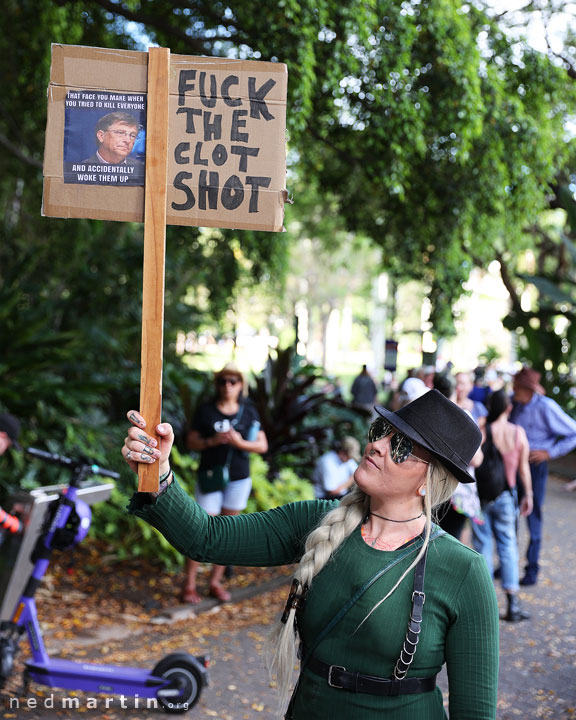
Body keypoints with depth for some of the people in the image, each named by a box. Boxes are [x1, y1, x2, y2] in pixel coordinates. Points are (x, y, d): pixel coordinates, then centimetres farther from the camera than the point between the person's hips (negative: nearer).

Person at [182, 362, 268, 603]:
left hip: (239, 479, 3)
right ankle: (189, 585, 4)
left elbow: (262, 446, 0)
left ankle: (216, 582, 19)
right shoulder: (206, 410, -4)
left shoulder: (249, 412, 2)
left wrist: (240, 443, -18)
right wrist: (212, 441, -19)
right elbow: (191, 441, -1)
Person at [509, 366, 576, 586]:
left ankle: (532, 570, 16)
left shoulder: (546, 407, -14)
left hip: (534, 467, -5)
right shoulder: (514, 403, 3)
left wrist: (549, 452, -15)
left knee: (533, 517, 3)